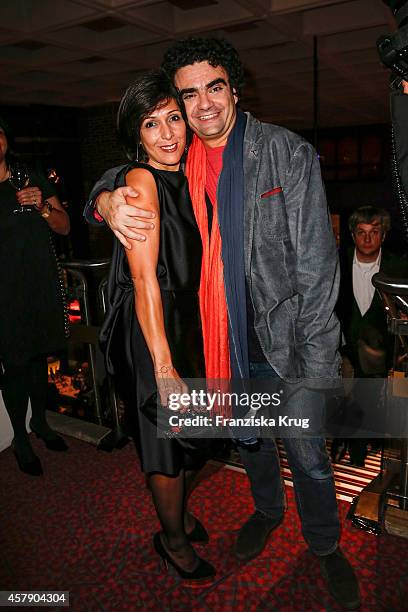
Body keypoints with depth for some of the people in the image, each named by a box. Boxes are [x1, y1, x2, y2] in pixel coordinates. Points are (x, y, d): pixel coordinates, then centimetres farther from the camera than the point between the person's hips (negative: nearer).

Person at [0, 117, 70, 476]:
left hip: (42, 282, 3)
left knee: (40, 355, 14)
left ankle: (40, 422, 34)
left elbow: (64, 227, 7)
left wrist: (43, 207, -10)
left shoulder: (33, 179, 9)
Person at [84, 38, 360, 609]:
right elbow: (117, 179, 14)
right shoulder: (178, 160, 0)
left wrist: (318, 369, -17)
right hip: (224, 341, 4)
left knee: (309, 457, 11)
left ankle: (325, 544, 41)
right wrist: (106, 201, -13)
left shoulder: (289, 154, -11)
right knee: (250, 439, 24)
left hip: (285, 340, -3)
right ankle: (267, 509, 55)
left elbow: (317, 267, -14)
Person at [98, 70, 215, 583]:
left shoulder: (184, 178, 9)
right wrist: (164, 367, -26)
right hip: (153, 330, -8)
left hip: (190, 322, 8)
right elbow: (144, 278, -24)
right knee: (169, 437, 8)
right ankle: (174, 538, 35)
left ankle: (178, 514, 48)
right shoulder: (140, 179, -16)